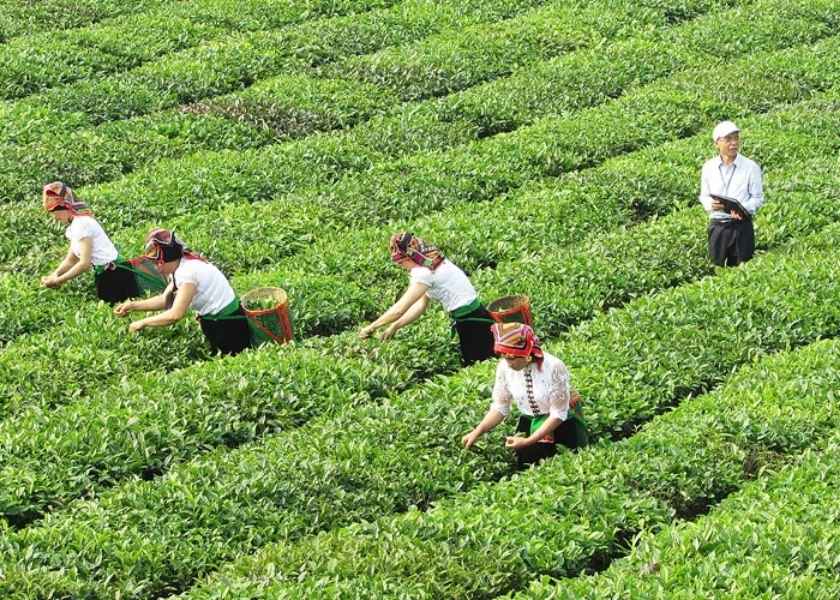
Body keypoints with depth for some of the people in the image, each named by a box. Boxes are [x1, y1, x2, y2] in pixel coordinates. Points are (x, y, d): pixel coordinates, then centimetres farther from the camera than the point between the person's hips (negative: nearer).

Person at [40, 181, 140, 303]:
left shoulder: (82, 223, -17)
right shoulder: (73, 227, 13)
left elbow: (85, 263, -20)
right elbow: (71, 259, 15)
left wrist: (58, 280, -14)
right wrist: (54, 275, -1)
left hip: (113, 274, -9)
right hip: (104, 275, 9)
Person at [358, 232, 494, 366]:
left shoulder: (425, 273, -18)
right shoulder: (432, 265, 11)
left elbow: (399, 309, -18)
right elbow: (421, 305, 14)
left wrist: (370, 328, -9)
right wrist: (394, 326, 9)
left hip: (473, 324, -9)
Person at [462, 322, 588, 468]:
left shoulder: (553, 367, -28)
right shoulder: (504, 367, -14)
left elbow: (558, 414, -24)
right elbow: (499, 408, -4)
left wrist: (528, 441, -29)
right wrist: (477, 432, -18)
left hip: (562, 421, -4)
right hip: (530, 422, 4)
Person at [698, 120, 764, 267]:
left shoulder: (751, 167, -2)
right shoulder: (709, 167, 6)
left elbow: (758, 198, 1)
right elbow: (704, 196, 13)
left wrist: (743, 209, -19)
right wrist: (711, 204, -10)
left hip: (742, 225, -2)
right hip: (716, 225, 2)